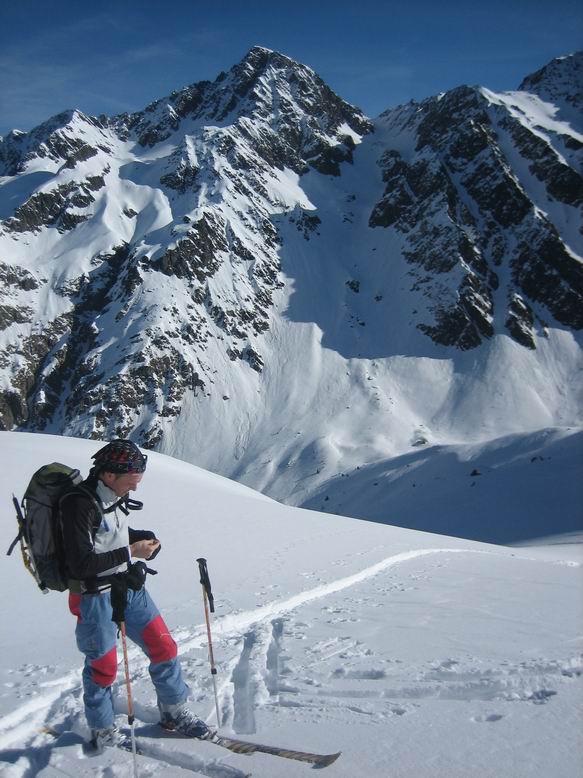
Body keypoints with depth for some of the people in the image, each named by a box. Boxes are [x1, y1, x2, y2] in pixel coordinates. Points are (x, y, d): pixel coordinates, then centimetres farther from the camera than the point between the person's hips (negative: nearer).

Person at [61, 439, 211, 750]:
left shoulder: (114, 496, 1)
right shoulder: (80, 504, -23)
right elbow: (81, 564, -26)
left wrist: (143, 538, 1)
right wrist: (131, 552, -21)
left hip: (130, 586, 7)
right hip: (95, 596, -7)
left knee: (164, 648, 10)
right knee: (103, 666, 9)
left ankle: (175, 713, 30)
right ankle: (102, 733, 33)